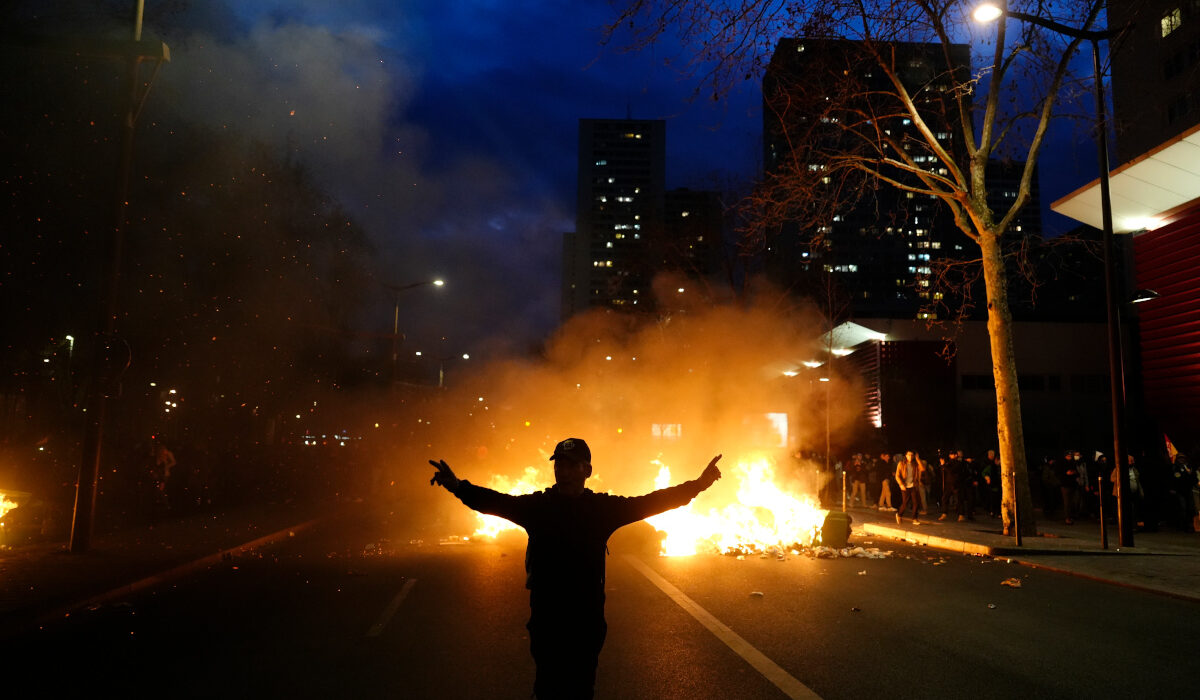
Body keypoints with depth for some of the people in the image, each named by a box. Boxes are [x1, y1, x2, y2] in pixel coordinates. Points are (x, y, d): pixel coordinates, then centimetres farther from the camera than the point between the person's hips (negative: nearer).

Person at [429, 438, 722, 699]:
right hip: (545, 622, -1)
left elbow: (650, 502, -5)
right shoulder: (536, 506, -1)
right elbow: (496, 501, -13)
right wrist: (459, 487, -30)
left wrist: (698, 484, -15)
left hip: (587, 622, 1)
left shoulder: (602, 507, 0)